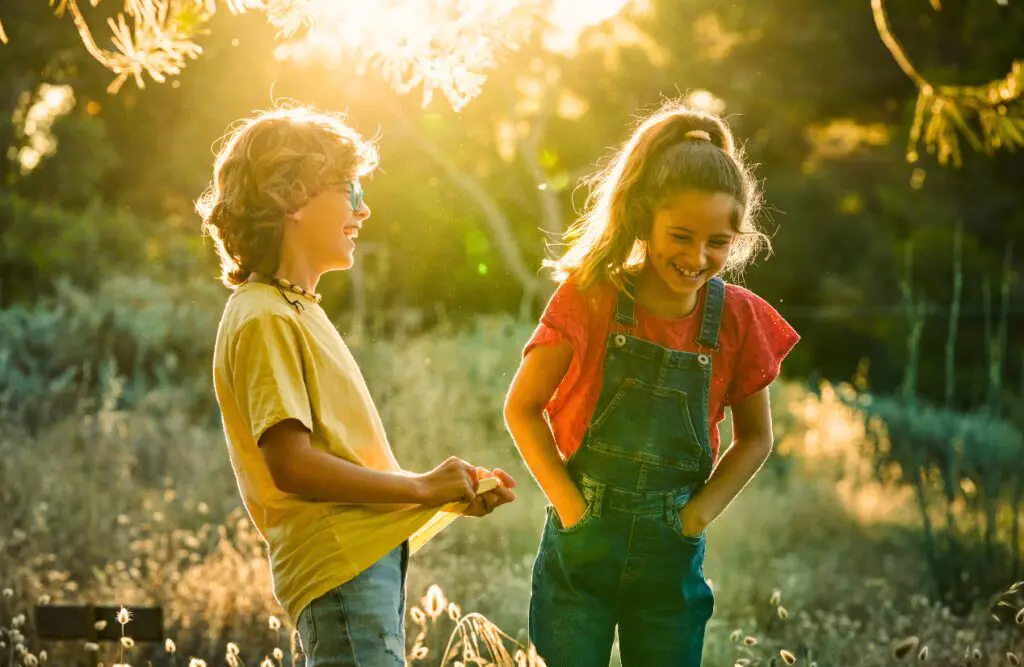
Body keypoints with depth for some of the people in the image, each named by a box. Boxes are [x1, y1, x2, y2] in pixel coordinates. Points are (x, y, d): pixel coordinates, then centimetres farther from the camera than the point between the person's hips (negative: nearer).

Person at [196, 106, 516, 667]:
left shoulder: (297, 309, 19)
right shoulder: (264, 318, -11)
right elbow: (292, 464, -20)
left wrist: (456, 492, 9)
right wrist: (423, 488, -11)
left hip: (369, 563, 10)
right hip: (341, 572, -10)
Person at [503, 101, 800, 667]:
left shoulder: (736, 318, -4)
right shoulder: (589, 298, -10)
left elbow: (755, 436, 8)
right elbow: (522, 408, -3)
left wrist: (701, 510, -4)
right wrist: (569, 503, -11)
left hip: (673, 556, 2)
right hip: (581, 546, -2)